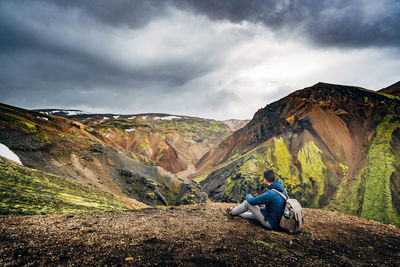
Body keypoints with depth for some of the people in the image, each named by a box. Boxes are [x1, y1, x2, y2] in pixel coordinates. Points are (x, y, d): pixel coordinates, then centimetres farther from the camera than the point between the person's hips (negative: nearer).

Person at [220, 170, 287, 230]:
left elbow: (252, 201, -19)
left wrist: (248, 196, 4)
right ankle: (236, 213, 47)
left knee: (248, 202, -4)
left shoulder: (271, 194, -30)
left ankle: (231, 212, 17)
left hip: (271, 224, -8)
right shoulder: (281, 187, -4)